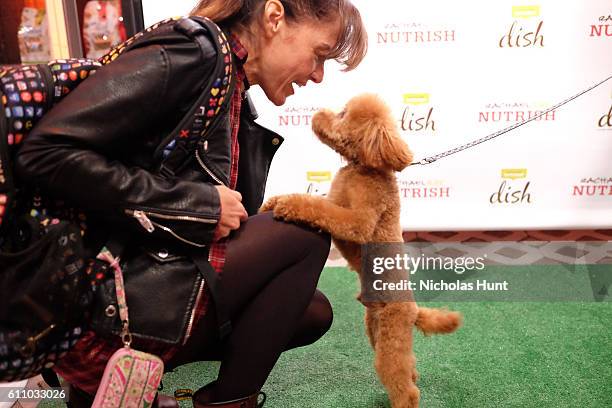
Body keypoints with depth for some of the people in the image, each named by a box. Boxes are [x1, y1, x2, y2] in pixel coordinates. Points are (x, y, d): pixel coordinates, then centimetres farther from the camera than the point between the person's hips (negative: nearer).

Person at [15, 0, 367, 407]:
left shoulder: (239, 107, 13)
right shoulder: (186, 57, -14)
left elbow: (229, 227, 12)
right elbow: (46, 154, -22)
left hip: (152, 286, 9)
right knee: (307, 230, -9)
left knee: (313, 310, 11)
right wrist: (197, 203, -19)